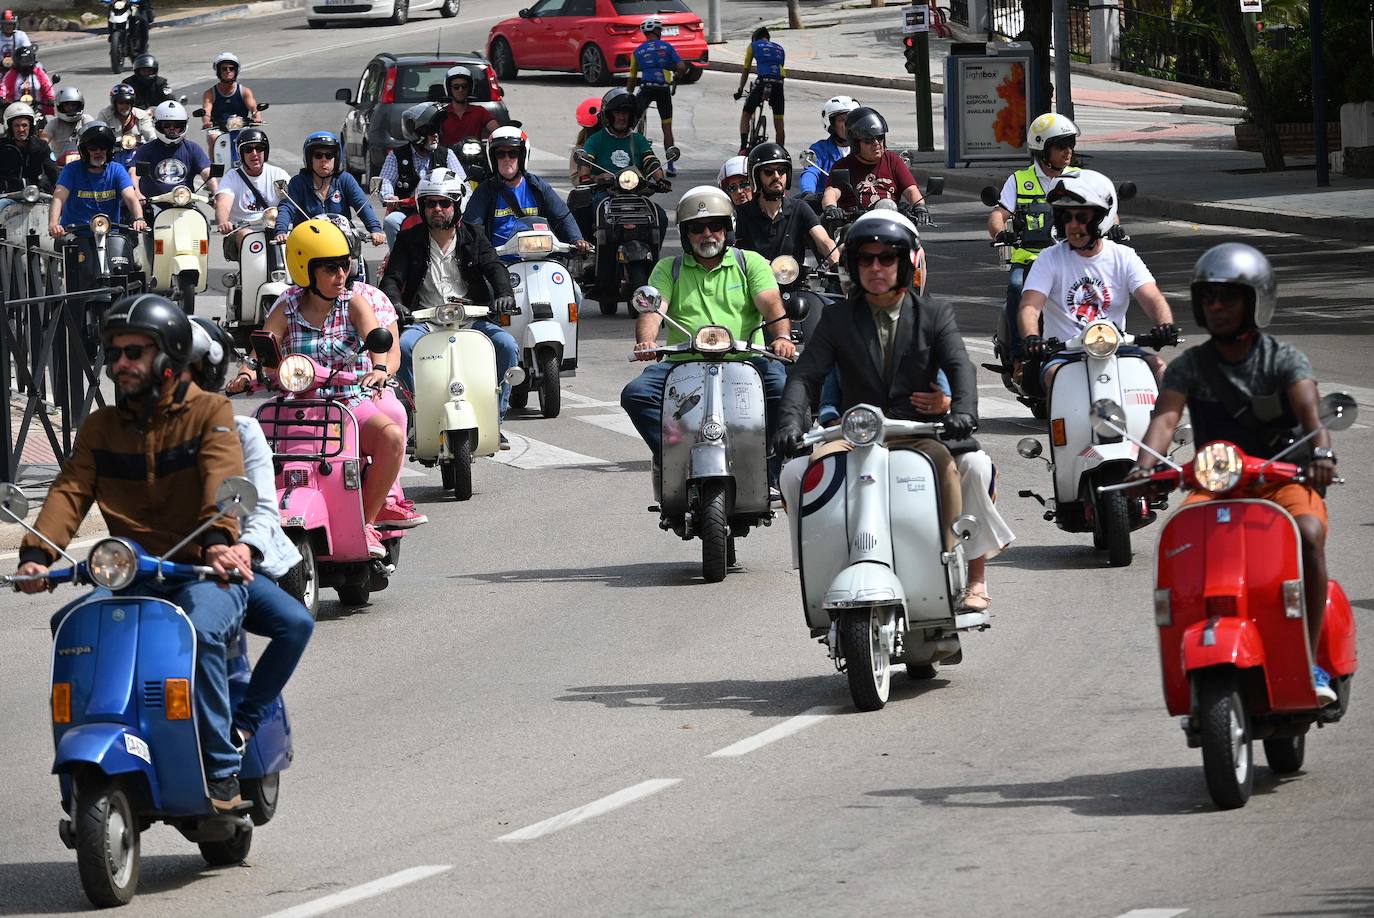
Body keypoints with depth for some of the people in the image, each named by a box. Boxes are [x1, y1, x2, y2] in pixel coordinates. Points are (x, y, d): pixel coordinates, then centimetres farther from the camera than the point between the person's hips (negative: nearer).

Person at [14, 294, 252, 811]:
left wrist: (218, 540, -39)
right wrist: (37, 552, -19)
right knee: (71, 625, -22)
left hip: (206, 572, -4)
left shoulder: (209, 411, 1)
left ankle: (222, 772, -24)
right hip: (133, 575, 4)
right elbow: (72, 489, 1)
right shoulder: (101, 427, 15)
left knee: (200, 632, -35)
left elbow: (223, 479, -18)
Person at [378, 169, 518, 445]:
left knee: (507, 345, -24)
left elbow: (494, 267, -1)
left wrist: (504, 295, -24)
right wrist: (395, 303, -22)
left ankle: (494, 419, -14)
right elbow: (391, 278, 2)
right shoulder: (409, 240, 10)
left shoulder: (473, 238, 13)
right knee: (404, 345, -33)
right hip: (425, 322, -1)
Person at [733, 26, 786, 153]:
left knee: (746, 115, 11)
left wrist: (740, 90, 27)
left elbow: (745, 71, 20)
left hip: (763, 82, -3)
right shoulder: (779, 48, 28)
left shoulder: (753, 46, 18)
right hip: (779, 84, 3)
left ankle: (743, 148, -2)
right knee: (779, 122, 11)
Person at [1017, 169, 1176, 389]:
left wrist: (1165, 324, -30)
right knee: (1055, 374, -35)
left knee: (1158, 367, -22)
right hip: (1063, 353, -2)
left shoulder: (1124, 257, 7)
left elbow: (1153, 299, -6)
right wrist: (1031, 338, -34)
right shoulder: (1049, 259, 2)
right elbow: (1029, 307, -10)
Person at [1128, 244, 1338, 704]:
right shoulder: (1188, 366, 5)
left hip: (1282, 479, -2)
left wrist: (1321, 450, -42)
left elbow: (1309, 409, -20)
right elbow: (1165, 416, -12)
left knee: (1308, 534, -34)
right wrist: (1146, 464, -34)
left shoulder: (1284, 360, -1)